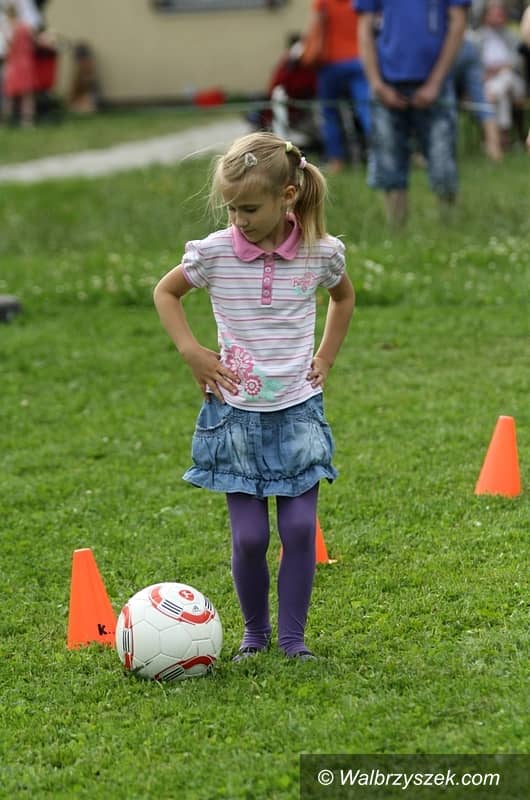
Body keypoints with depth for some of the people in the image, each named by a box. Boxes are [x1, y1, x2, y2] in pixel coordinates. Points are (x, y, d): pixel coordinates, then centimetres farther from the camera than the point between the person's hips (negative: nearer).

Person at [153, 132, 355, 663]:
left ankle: (293, 636, 8)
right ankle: (254, 633, 15)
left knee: (300, 529, -4)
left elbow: (344, 297, 19)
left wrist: (325, 357, 11)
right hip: (236, 412, -1)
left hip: (298, 410, 1)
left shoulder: (320, 252, -4)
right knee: (249, 536, -4)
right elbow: (165, 292, 10)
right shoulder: (215, 252, -8)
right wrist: (191, 351, -1)